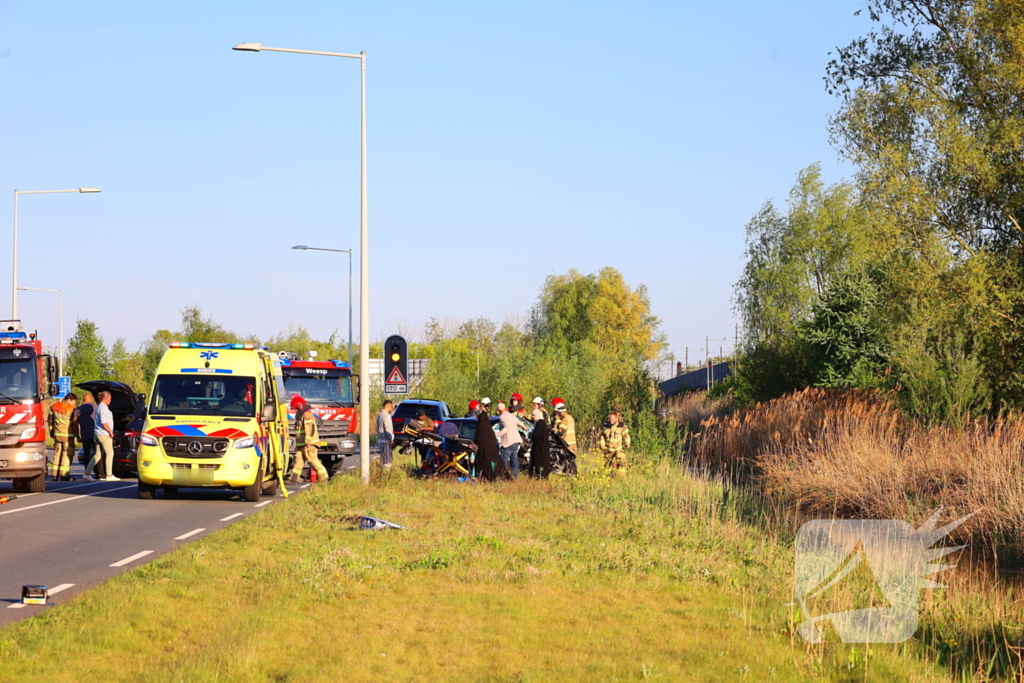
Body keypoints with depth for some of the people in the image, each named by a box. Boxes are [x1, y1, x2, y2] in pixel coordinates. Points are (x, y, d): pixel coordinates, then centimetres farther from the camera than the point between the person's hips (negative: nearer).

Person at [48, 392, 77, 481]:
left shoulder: (54, 407, 9)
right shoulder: (71, 409, -11)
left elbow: (51, 421, 15)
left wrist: (51, 433, 23)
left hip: (57, 434, 6)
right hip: (67, 435, -6)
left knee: (57, 454, 12)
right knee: (67, 454, 0)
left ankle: (54, 475, 11)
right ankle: (64, 475, -3)